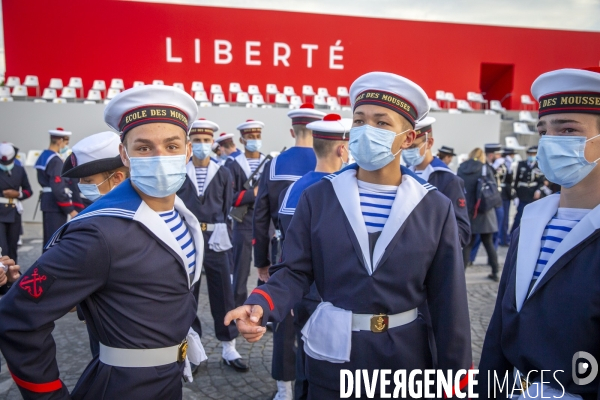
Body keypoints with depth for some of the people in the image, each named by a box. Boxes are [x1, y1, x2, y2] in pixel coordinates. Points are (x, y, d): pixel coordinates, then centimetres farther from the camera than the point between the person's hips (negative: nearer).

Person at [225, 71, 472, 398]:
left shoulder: (436, 208, -5)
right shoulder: (317, 197, -5)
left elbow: (448, 300, -3)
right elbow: (295, 271, -5)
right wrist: (260, 305, -25)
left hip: (406, 354, 1)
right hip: (331, 354, 0)